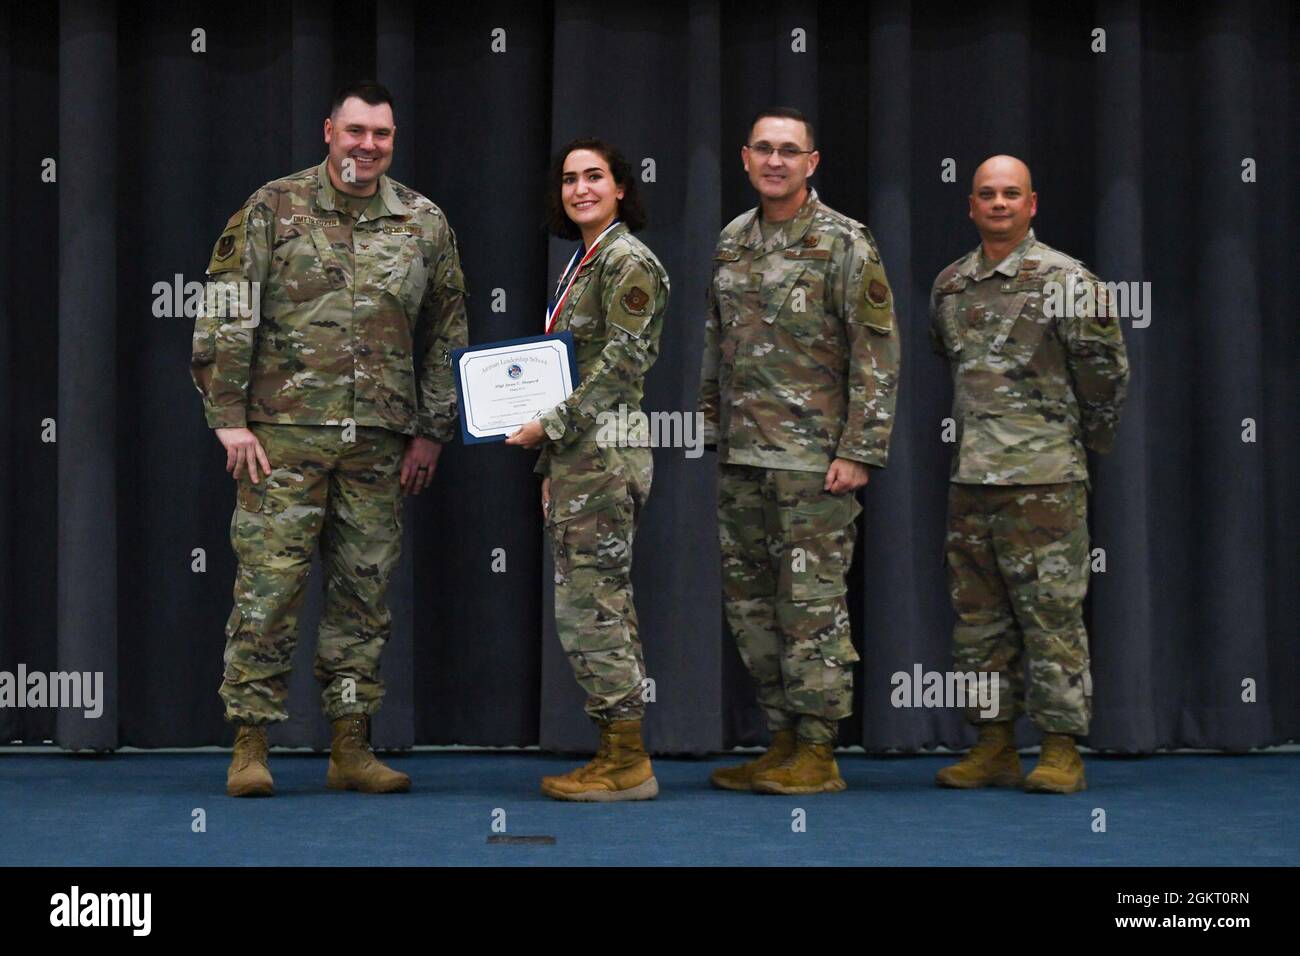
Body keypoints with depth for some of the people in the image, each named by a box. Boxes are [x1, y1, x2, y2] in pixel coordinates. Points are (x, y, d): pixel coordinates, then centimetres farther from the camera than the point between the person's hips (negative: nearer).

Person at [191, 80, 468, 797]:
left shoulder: (424, 223, 10)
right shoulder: (272, 209, 1)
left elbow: (446, 335, 15)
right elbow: (225, 319, -1)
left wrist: (433, 431, 11)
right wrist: (229, 417, -6)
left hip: (379, 440, 3)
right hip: (285, 432, -3)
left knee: (363, 591, 7)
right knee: (269, 584, -4)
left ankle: (351, 748, 14)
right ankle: (250, 747, 3)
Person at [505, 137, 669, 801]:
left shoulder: (629, 262, -10)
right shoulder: (582, 263, 18)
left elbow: (619, 368, -17)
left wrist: (548, 425, -15)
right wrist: (553, 466, 20)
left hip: (605, 452, -10)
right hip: (574, 455, 10)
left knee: (589, 606, -9)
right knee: (603, 607, 9)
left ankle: (627, 766, -4)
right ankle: (620, 755, 13)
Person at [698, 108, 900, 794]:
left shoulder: (843, 244, -7)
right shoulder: (732, 242, 13)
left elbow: (877, 355, -9)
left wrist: (859, 452, -14)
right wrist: (712, 426, 16)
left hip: (812, 456, -7)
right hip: (740, 455, 7)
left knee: (812, 603, -5)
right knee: (749, 600, 10)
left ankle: (817, 753, 1)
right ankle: (783, 739, 20)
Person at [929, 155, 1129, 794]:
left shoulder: (1064, 279, -4)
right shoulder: (949, 285, 12)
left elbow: (1106, 370, 1)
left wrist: (1084, 442, 9)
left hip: (1043, 477, -6)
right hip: (968, 477, 6)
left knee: (1051, 614, -4)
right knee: (978, 615, 8)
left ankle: (1061, 751, 2)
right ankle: (994, 746, 16)